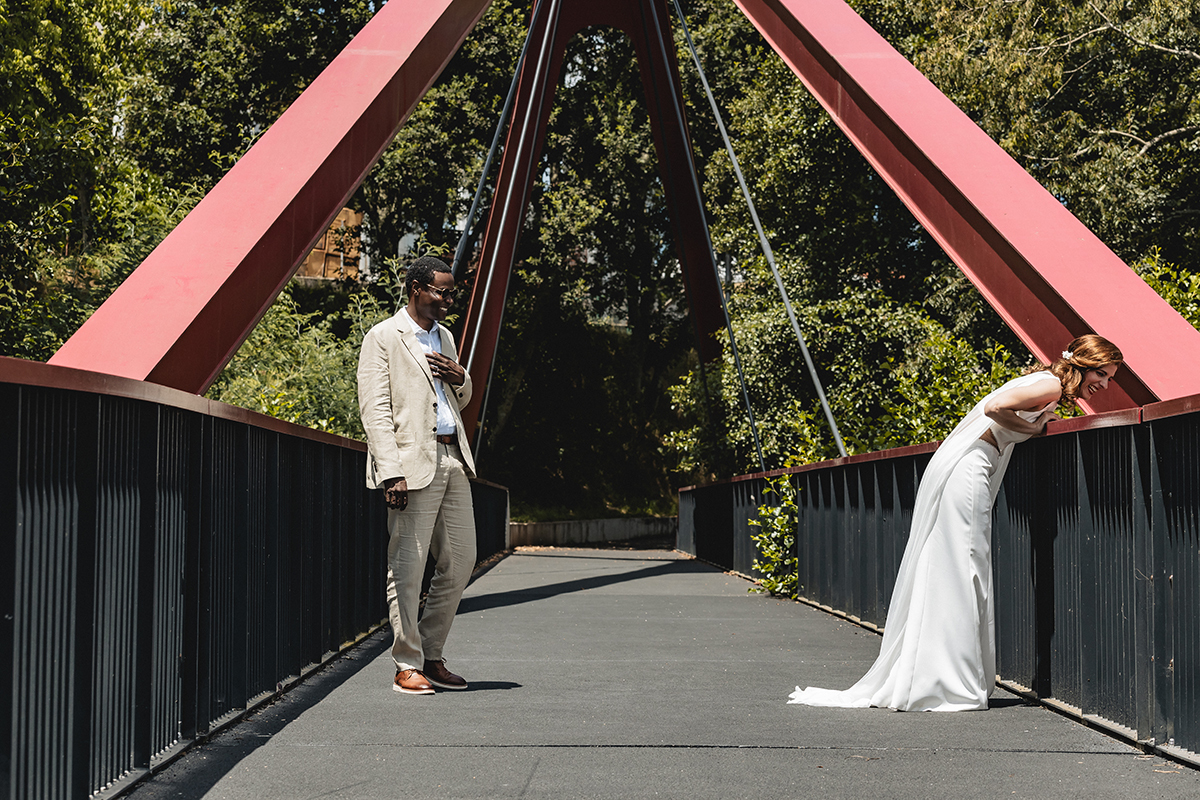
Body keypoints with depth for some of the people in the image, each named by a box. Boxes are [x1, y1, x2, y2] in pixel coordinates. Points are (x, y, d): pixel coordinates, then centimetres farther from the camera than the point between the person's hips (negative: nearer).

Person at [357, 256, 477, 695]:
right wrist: (392, 472, -19)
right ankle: (407, 666, 6)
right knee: (407, 569, -3)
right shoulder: (383, 338, -3)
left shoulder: (444, 337, 20)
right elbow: (375, 410, -10)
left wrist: (460, 378, 5)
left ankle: (432, 658, 20)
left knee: (460, 562, 8)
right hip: (414, 462, -7)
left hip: (453, 460, 8)